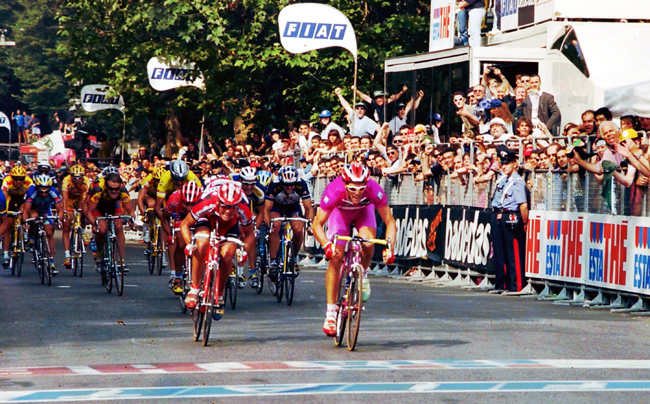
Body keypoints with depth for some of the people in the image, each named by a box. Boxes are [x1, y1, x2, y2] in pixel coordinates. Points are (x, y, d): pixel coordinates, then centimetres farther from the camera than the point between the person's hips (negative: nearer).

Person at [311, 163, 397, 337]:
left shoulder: (374, 190, -38)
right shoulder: (334, 191, -39)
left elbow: (390, 222, -30)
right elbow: (317, 224, -32)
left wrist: (389, 247, -45)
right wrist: (326, 244, -50)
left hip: (364, 211, 0)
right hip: (340, 211, 0)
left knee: (368, 244, -29)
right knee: (335, 257, -13)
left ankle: (363, 274, 5)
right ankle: (331, 313, -6)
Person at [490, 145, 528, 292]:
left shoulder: (518, 181, -12)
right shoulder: (502, 178, 12)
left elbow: (523, 205, -16)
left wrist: (525, 223, -13)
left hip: (511, 218, -9)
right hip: (497, 217, 9)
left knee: (514, 254, -5)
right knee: (499, 253, 12)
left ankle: (515, 286, -3)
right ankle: (500, 284, 18)